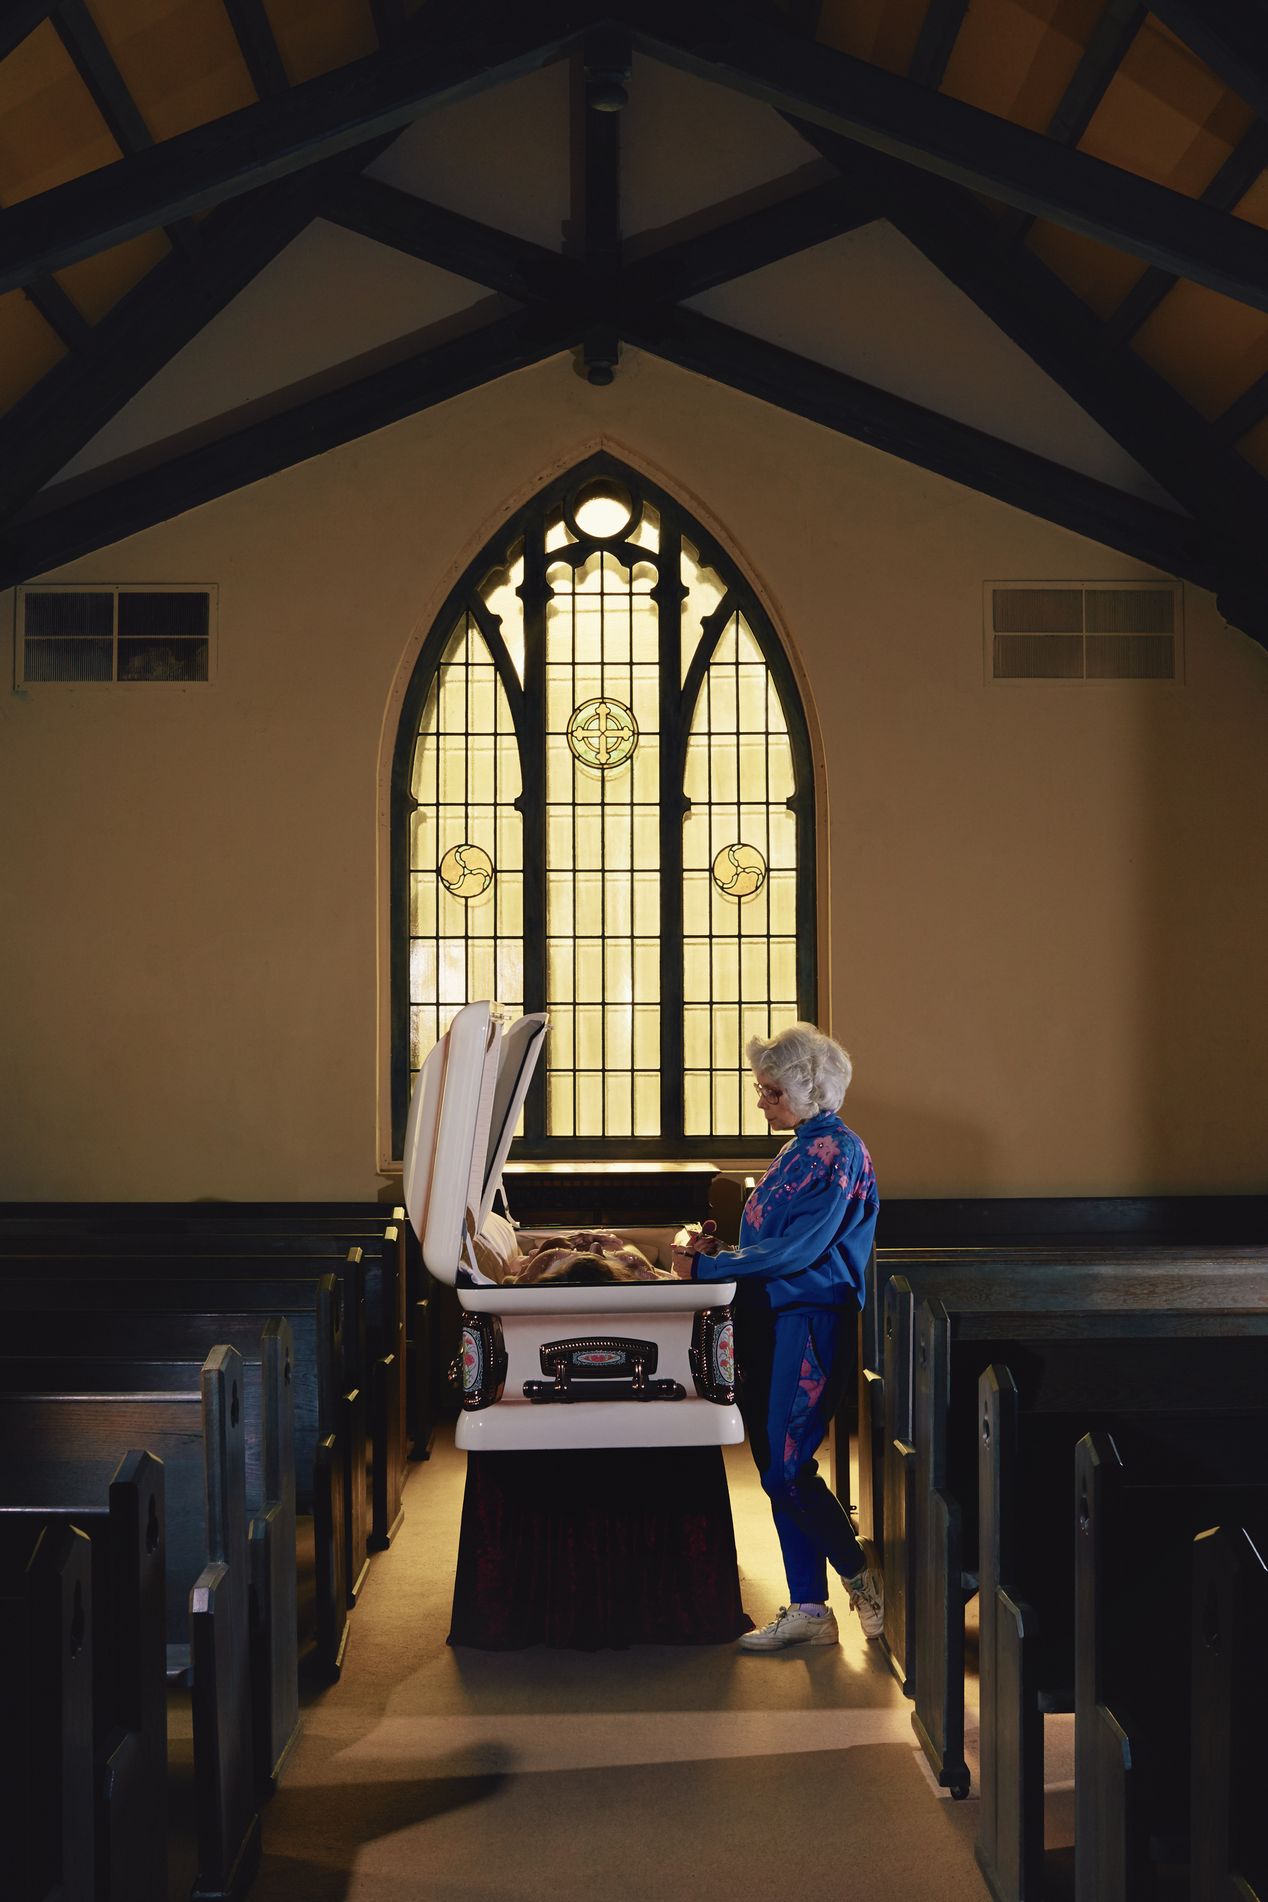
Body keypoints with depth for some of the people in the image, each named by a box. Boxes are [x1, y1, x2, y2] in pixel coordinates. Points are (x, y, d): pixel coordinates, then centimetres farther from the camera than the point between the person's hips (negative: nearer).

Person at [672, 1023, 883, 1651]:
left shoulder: (839, 1152, -13)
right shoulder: (801, 1149, 16)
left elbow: (795, 1251, -20)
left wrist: (706, 1268, -17)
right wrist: (720, 1250, 4)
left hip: (811, 1322, -9)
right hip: (772, 1322, 9)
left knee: (786, 1469, -8)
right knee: (778, 1469, 9)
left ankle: (862, 1580, 11)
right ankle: (806, 1610, 16)